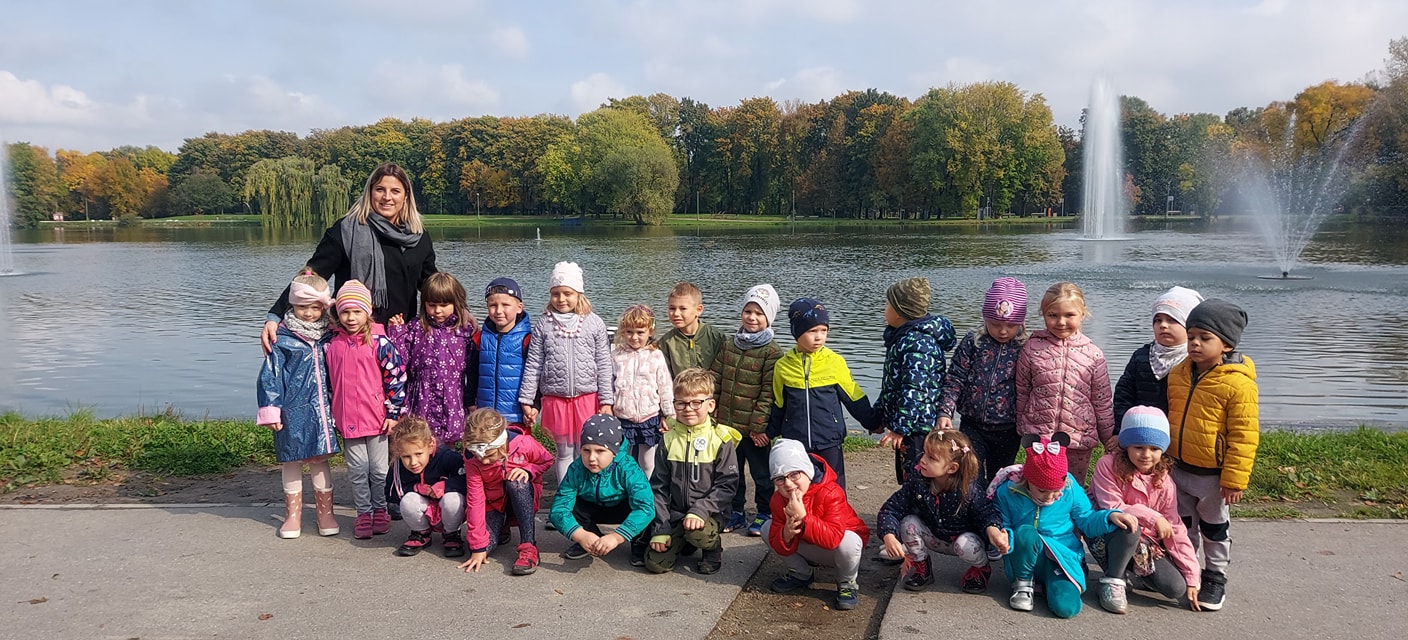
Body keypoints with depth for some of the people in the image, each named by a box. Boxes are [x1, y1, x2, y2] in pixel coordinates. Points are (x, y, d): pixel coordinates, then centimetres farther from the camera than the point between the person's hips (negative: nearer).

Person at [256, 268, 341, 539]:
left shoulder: (328, 337, 7)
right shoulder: (282, 338, -4)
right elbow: (271, 375, -5)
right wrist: (271, 408, -10)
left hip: (321, 409, 2)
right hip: (292, 410, -2)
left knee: (320, 461, 9)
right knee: (292, 462, 9)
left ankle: (325, 513, 18)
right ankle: (293, 514, 21)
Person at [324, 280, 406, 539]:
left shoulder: (379, 342, -9)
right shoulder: (332, 344, 2)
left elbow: (396, 376, -8)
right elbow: (328, 380, 14)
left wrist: (393, 413, -9)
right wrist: (331, 415, 14)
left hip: (378, 418, -3)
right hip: (347, 419, 3)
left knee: (379, 469, 8)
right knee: (357, 470, 9)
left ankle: (380, 510, 25)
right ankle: (363, 513, 22)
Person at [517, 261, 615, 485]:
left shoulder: (594, 323, -1)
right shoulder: (543, 324, 1)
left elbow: (604, 366, 0)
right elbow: (533, 365, 3)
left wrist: (606, 401, -3)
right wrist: (527, 400, 0)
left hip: (587, 398, -1)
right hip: (555, 399, 1)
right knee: (564, 452, 12)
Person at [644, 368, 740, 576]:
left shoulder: (721, 440, -7)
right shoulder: (669, 438, 2)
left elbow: (726, 486, -9)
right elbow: (659, 486, 6)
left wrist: (700, 511, -22)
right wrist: (661, 528, -1)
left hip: (707, 513, -3)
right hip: (674, 514, 3)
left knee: (696, 531, -35)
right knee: (655, 563, -12)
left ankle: (713, 547, 2)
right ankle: (683, 542, 21)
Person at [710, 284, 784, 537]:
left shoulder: (772, 352, -12)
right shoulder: (729, 345, 6)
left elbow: (768, 393, -15)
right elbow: (715, 380, 9)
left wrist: (759, 425, -17)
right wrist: (710, 411, 3)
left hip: (754, 429, -5)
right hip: (726, 424, 5)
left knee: (762, 474, 8)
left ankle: (764, 514, 25)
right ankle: (736, 512, 32)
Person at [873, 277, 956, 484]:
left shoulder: (918, 342, -19)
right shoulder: (902, 337, 13)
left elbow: (914, 391, -26)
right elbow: (892, 383, 22)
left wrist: (899, 427, -27)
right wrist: (879, 415, 24)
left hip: (918, 428, -11)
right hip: (910, 427, 11)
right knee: (906, 481, 17)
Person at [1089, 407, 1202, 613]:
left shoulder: (1163, 481, -2)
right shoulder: (1108, 465, -15)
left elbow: (1175, 529, -1)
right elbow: (1112, 508, -21)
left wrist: (1192, 578, -3)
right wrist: (1152, 517, -28)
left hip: (1143, 542, 4)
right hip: (1106, 536, -4)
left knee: (1176, 587, -15)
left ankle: (1128, 575, 11)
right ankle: (1113, 580, -16)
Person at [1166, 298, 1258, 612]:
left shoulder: (1238, 383, -21)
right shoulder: (1178, 374, 0)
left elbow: (1244, 436, -19)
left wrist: (1234, 480, -18)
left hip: (1213, 475, -5)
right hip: (1180, 468, 5)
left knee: (1214, 529, 14)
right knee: (1183, 526, 19)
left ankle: (1215, 578, 31)